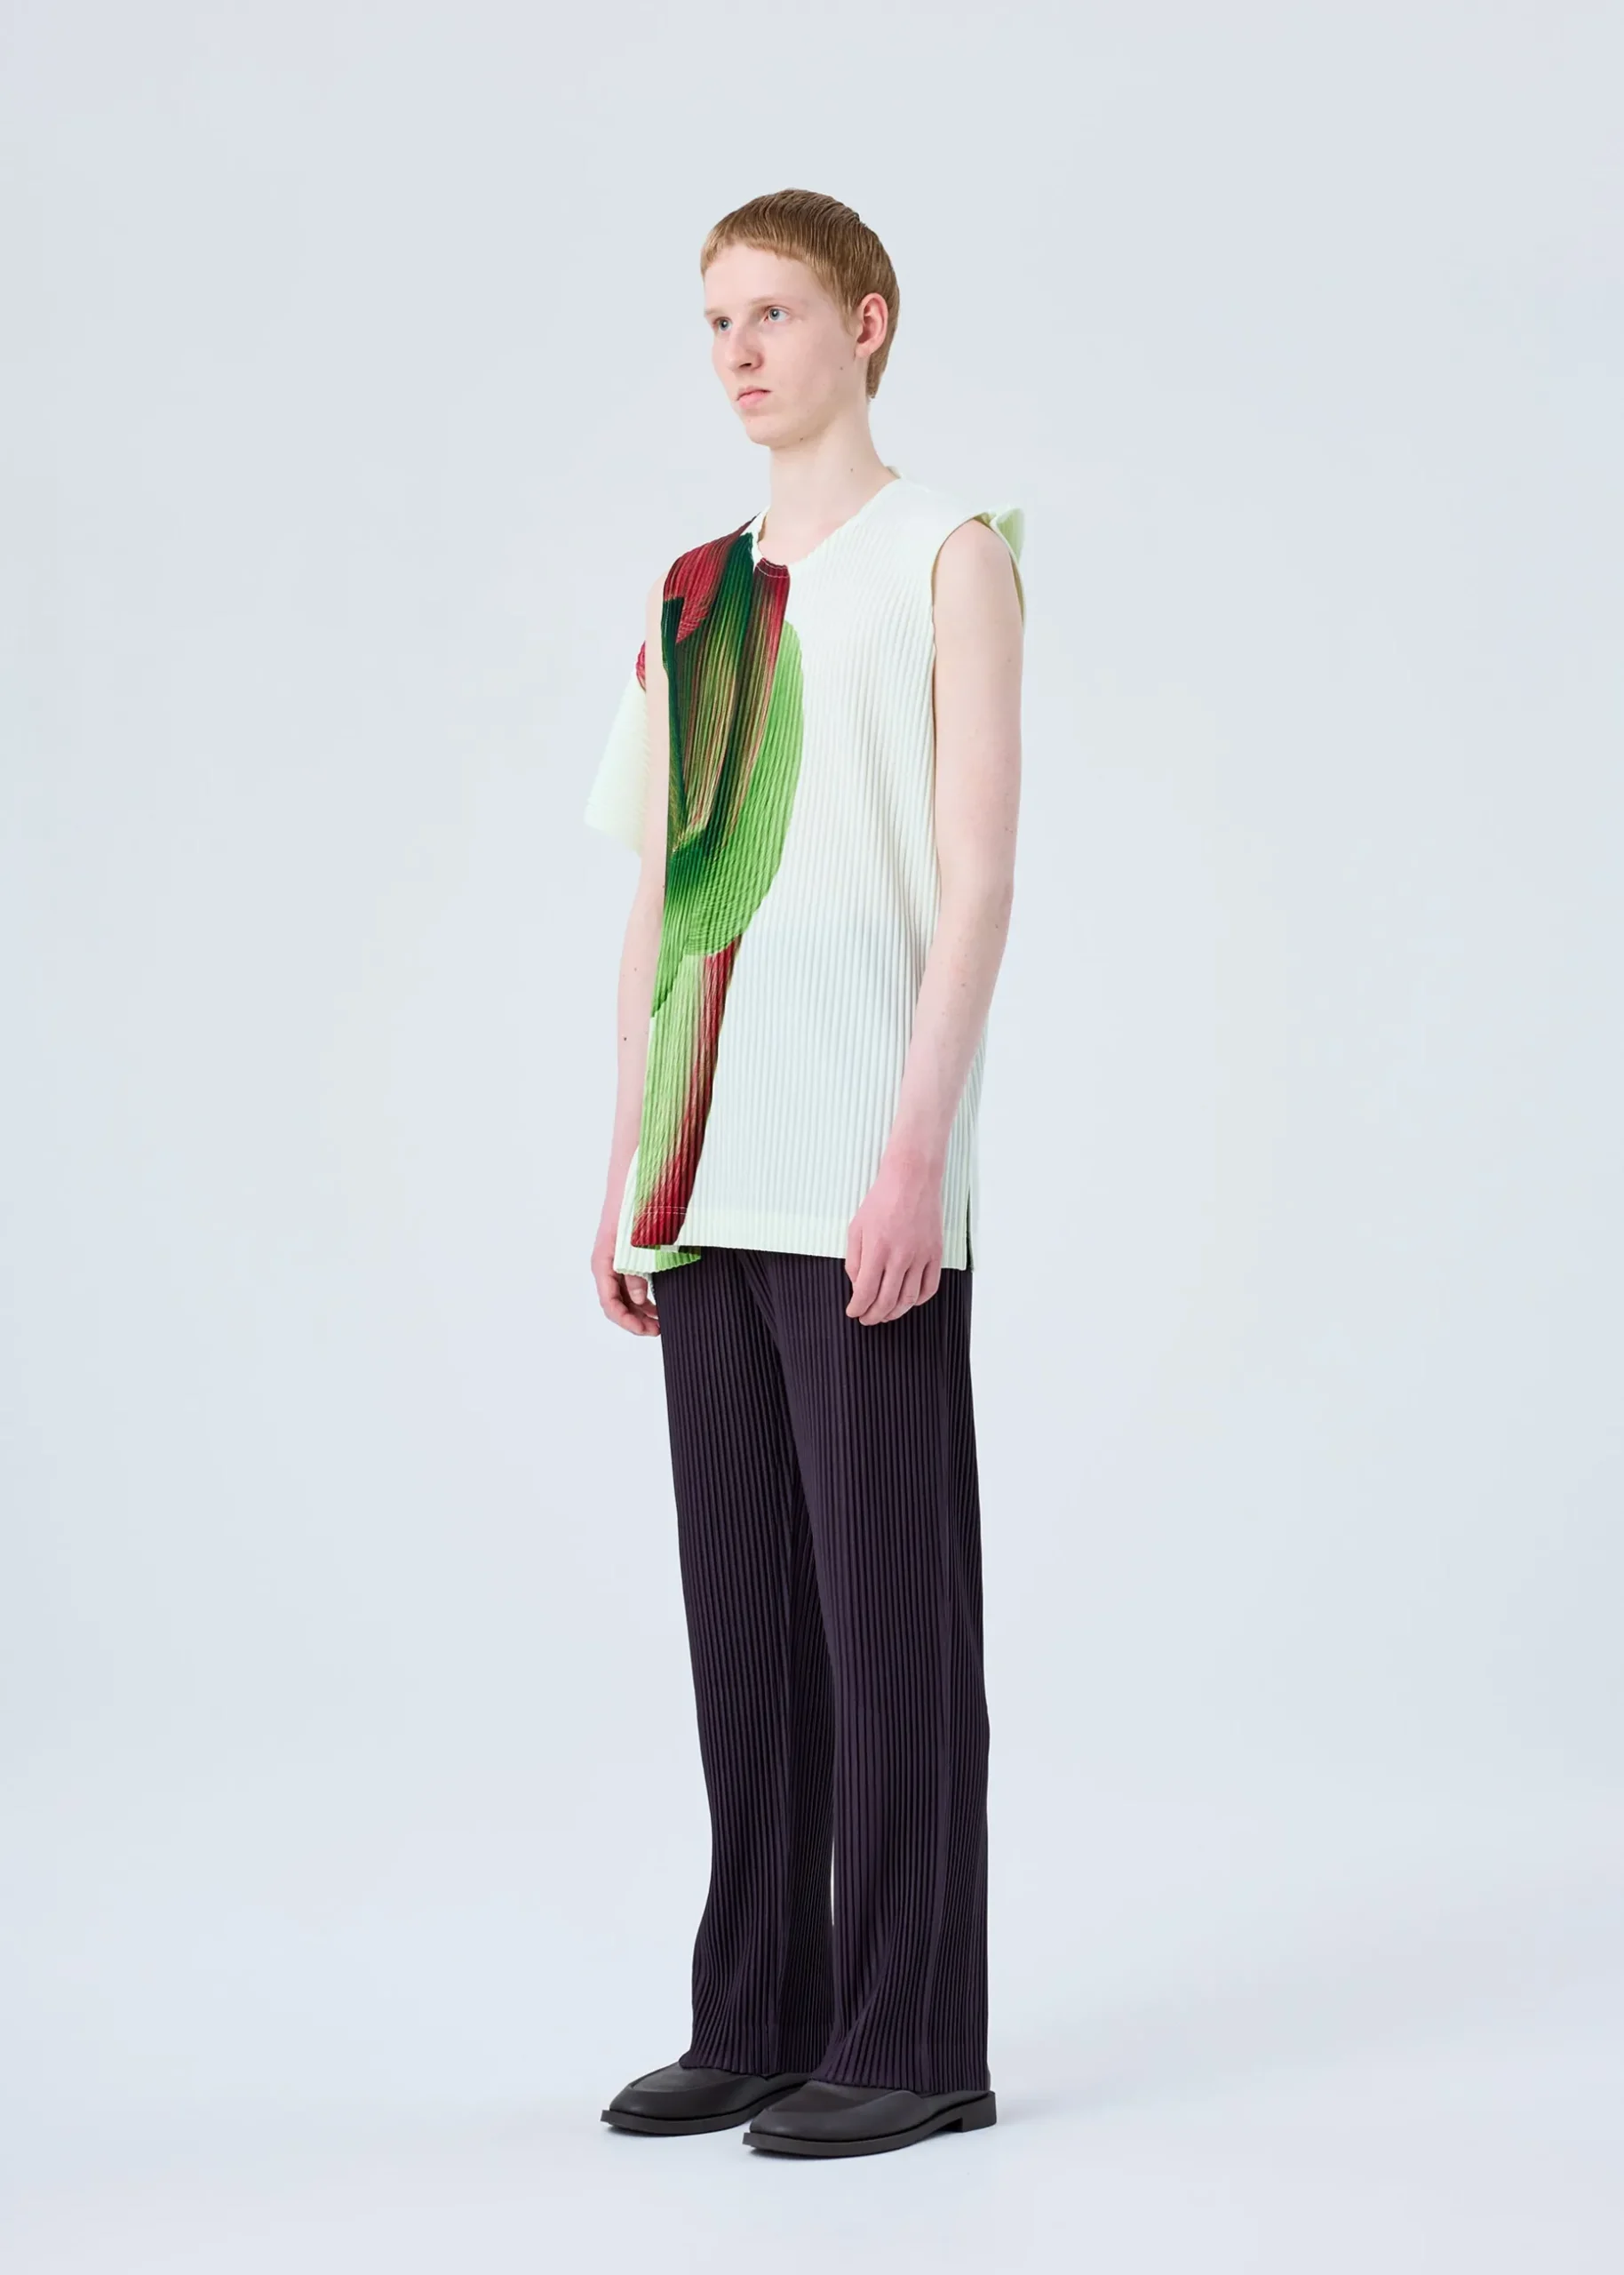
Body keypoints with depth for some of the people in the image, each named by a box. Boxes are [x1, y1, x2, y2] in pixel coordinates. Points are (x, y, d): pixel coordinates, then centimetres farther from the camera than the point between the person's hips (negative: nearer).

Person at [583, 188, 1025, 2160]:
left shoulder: (949, 555, 0)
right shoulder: (693, 594, 18)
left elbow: (976, 872, -8)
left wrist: (917, 1146, -16)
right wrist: (627, 1169, 12)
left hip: (865, 1180, -6)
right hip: (711, 1183, 6)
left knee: (887, 1605, -3)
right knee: (741, 1612, 9)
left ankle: (913, 2039, 4)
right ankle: (760, 2018, 17)